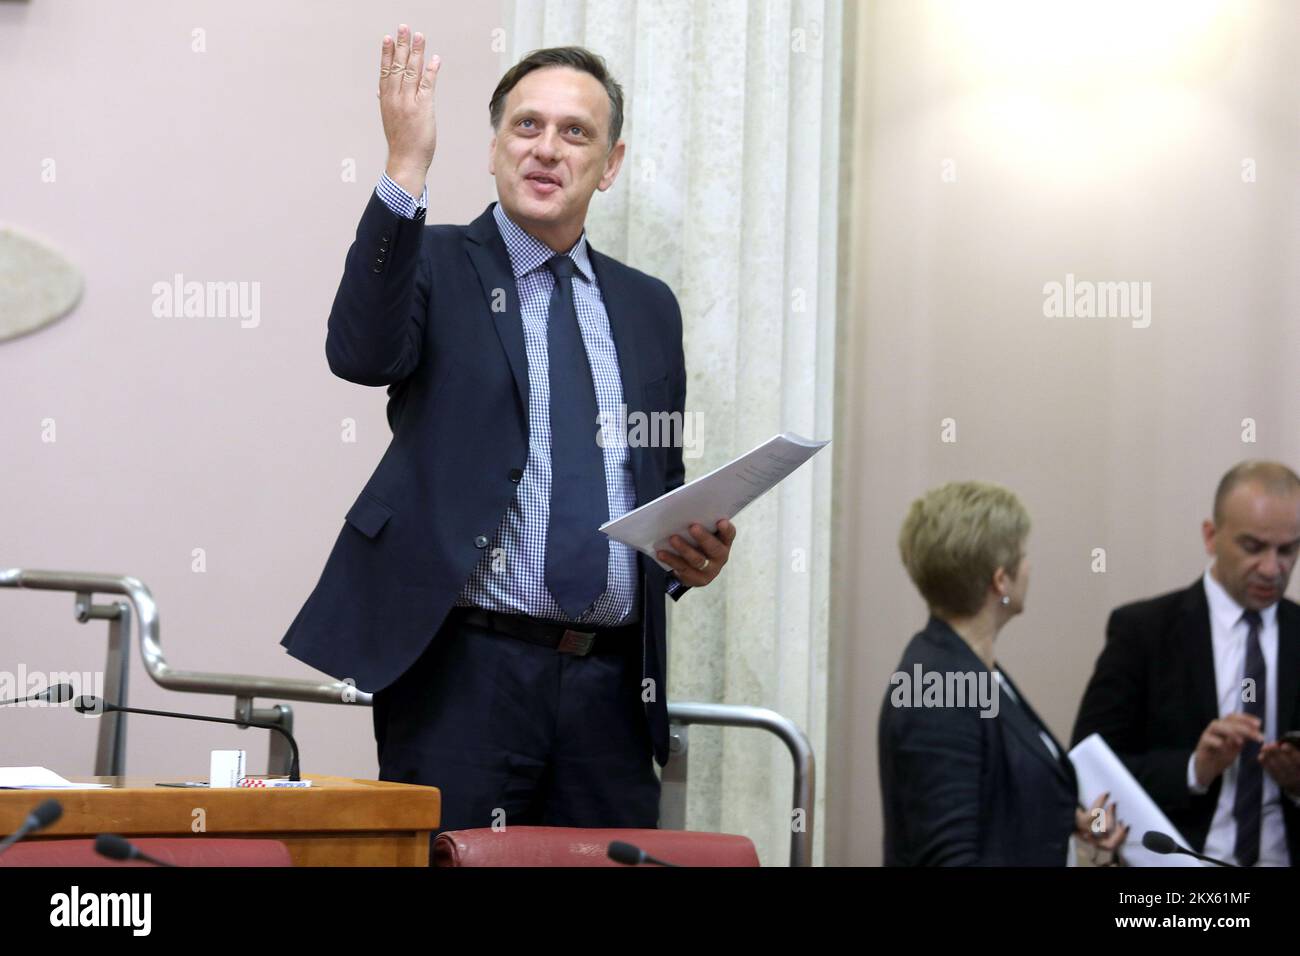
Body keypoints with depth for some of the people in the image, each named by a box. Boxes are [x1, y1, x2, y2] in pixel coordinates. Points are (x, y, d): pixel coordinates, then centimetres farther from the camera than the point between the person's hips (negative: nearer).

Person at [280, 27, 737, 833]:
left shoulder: (648, 308, 17)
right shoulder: (436, 266, 3)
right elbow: (361, 352, -19)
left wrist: (694, 555, 0)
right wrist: (406, 171, -26)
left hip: (612, 684, 4)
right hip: (465, 672, -4)